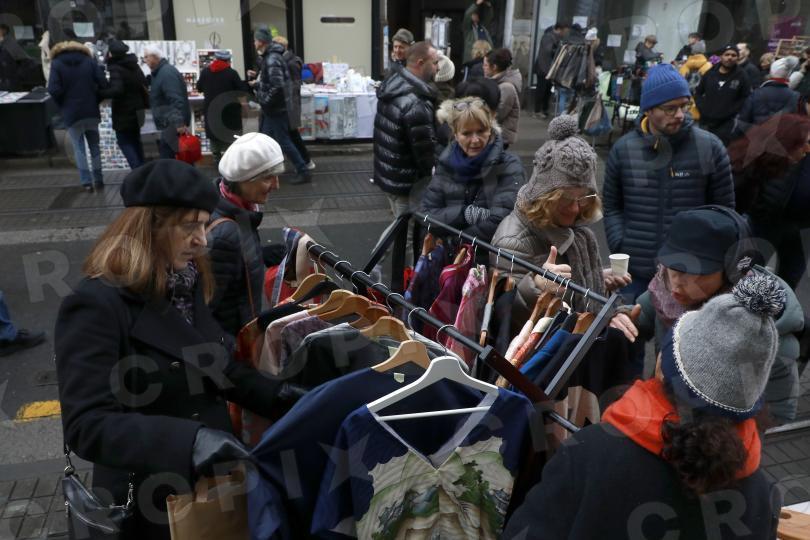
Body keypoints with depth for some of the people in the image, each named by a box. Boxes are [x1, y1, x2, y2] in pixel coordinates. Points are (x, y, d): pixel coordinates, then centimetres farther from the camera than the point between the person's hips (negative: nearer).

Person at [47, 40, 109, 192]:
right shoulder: (90, 60, 6)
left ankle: (86, 181, -1)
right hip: (92, 112, 2)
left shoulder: (56, 64, 0)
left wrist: (63, 105, 6)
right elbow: (103, 84, -5)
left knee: (79, 149, 4)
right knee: (94, 146, 13)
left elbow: (54, 90, -11)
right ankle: (98, 180, 14)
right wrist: (95, 102, 8)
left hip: (71, 114, -2)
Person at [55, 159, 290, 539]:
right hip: (151, 505, -6)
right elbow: (86, 425, -28)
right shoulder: (96, 306, -21)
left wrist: (282, 398, -6)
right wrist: (188, 440, -40)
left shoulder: (187, 287, 2)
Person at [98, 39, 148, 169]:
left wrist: (100, 93, -19)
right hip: (136, 109, 8)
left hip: (124, 111, -8)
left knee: (124, 141, 0)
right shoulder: (134, 65, 6)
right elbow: (143, 83, 14)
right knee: (135, 140, 19)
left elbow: (117, 90, -30)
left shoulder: (115, 68, -19)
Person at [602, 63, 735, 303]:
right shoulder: (623, 149, 1)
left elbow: (724, 209, 3)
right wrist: (620, 248, -4)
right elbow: (612, 206, 8)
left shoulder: (710, 147, -2)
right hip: (635, 272, 1)